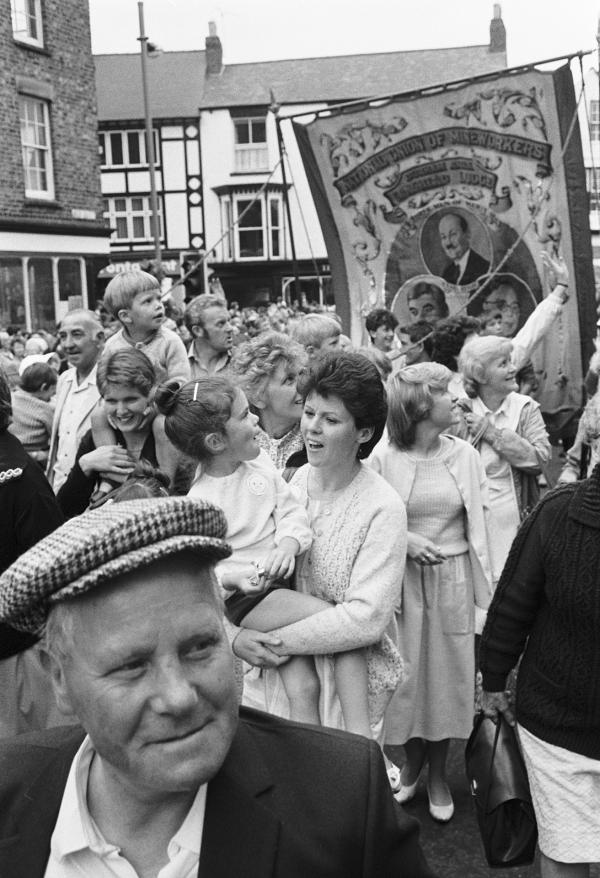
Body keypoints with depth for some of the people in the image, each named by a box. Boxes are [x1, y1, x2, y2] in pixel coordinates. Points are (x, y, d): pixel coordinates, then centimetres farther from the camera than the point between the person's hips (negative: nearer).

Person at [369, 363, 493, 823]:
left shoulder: (465, 456, -3)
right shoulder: (384, 456, -9)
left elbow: (480, 527, 0)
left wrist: (484, 595, -2)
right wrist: (403, 540, -17)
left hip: (454, 579, 2)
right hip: (403, 579, -1)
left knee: (449, 676, 9)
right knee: (408, 675, 9)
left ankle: (438, 773, 31)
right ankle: (412, 764, 35)